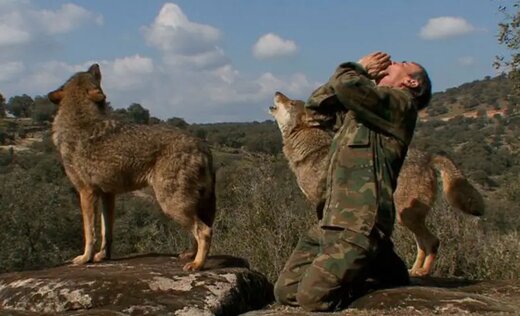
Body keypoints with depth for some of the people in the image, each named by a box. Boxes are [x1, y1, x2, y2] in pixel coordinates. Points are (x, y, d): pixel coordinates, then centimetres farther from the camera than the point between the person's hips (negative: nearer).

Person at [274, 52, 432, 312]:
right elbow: (317, 108, 23)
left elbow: (349, 86, -18)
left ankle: (384, 270, 7)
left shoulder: (399, 102, -4)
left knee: (312, 297, -16)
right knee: (285, 292, 3)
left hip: (359, 224, -9)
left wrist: (356, 68, 6)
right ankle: (365, 267, 17)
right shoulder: (359, 108, 23)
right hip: (329, 221, 9)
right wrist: (361, 68, 18)